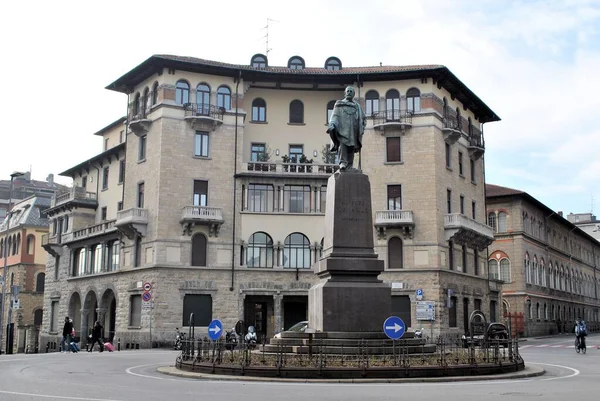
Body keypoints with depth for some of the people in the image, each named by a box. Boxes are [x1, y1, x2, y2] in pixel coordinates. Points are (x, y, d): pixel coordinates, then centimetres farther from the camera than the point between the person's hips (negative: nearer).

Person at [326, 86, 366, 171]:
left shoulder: (357, 106, 24)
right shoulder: (339, 104, 16)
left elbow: (362, 118, 24)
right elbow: (334, 116, 5)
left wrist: (362, 128, 7)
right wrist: (331, 125, -13)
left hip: (353, 131, 3)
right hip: (342, 130, -3)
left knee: (351, 147, -3)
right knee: (342, 144, -20)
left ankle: (350, 166, -3)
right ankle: (342, 163, -27)